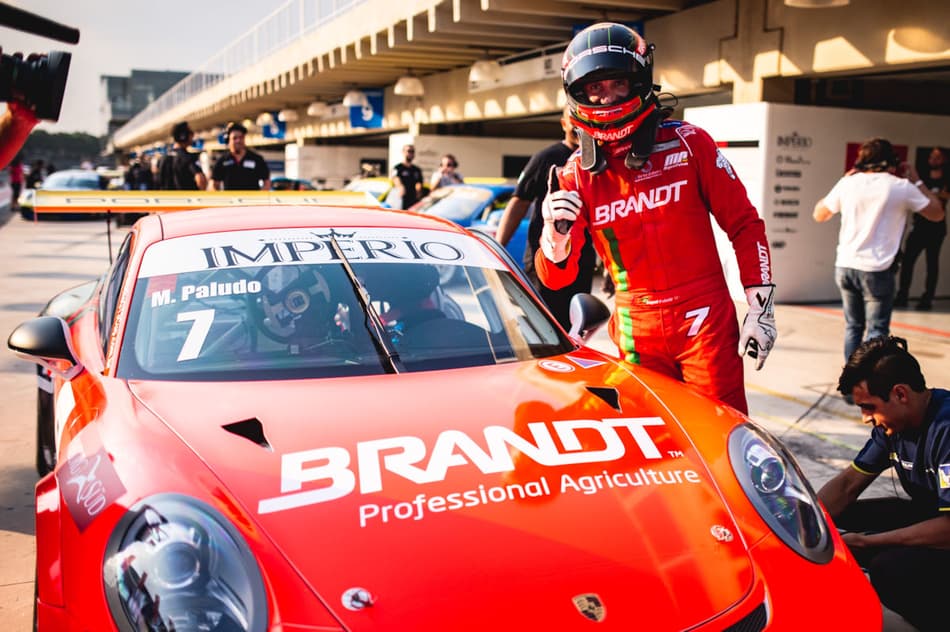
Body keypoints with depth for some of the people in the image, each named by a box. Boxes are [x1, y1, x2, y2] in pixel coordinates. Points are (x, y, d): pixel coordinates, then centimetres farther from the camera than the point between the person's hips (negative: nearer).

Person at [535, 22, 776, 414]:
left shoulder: (688, 143, -3)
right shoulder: (577, 175, 1)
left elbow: (744, 224, 1)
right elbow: (556, 278, -2)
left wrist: (760, 309, -3)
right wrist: (557, 235, -23)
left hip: (705, 321, -2)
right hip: (638, 331, 2)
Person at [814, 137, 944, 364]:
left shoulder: (848, 182, 3)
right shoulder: (901, 187, -4)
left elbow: (819, 215, 16)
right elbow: (937, 213, 7)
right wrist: (916, 181, 15)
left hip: (845, 266, 4)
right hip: (877, 270, -4)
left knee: (853, 326, 15)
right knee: (876, 331, 1)